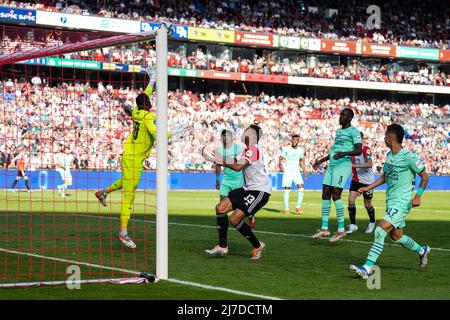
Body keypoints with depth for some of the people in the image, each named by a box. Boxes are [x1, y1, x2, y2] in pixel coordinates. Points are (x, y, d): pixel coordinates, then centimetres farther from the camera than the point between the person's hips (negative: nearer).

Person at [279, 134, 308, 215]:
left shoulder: (301, 150, 7)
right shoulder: (286, 149, -5)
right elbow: (281, 158, -7)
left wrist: (304, 170, 12)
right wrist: (281, 165, -26)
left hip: (296, 171, 3)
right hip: (287, 171, -3)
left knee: (301, 188, -11)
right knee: (287, 190, -5)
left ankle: (298, 207, 1)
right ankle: (286, 209, 4)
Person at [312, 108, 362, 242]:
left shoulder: (354, 131, -4)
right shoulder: (338, 131, 23)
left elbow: (359, 150, -15)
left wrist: (344, 153, -30)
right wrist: (321, 161, 33)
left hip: (343, 165, -9)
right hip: (332, 165, 9)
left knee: (336, 194, -15)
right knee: (325, 194, 3)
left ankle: (341, 229, -10)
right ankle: (324, 228, 7)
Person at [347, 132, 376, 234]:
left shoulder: (366, 149, -19)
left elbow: (370, 164, -33)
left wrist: (354, 165, -40)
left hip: (367, 180, -5)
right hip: (356, 179, 5)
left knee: (367, 205, 7)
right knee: (351, 200, -12)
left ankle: (372, 223, 32)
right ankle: (353, 225, -5)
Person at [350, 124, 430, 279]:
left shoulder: (408, 156, -15)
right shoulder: (389, 155, 9)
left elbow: (424, 176, -8)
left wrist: (418, 196, -18)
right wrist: (368, 188, 16)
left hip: (402, 202, -9)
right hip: (390, 201, 9)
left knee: (380, 230, -19)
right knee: (396, 236, 17)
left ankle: (367, 268, -22)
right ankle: (422, 250, 42)